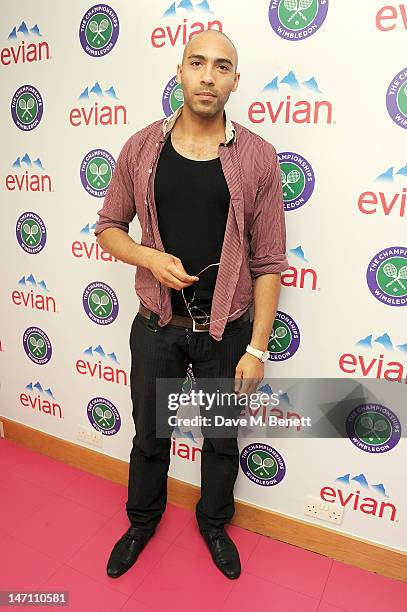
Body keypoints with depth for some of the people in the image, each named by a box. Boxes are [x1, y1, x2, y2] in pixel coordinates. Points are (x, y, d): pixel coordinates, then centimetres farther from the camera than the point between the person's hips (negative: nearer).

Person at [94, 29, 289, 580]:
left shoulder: (257, 157, -7)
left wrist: (257, 348, -9)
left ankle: (214, 523, 49)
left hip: (226, 329, -1)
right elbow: (108, 227, 7)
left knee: (221, 441, 19)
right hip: (156, 325, 1)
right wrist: (151, 258, -14)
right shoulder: (142, 148, -2)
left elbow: (268, 263, -7)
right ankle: (142, 519, 49)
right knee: (149, 435, 20)